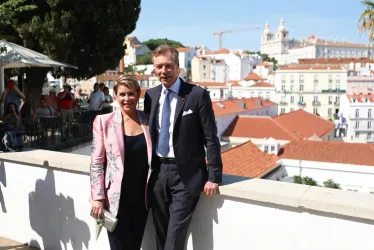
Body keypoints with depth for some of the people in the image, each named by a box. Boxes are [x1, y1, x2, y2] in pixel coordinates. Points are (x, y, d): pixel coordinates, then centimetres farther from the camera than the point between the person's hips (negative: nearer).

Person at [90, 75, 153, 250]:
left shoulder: (148, 120, 3)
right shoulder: (104, 121, -6)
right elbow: (96, 161, -6)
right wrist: (98, 197, -10)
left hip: (141, 197, 3)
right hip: (116, 198, -3)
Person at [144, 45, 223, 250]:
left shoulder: (197, 94, -9)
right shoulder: (151, 95, 7)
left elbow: (211, 139, -8)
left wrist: (214, 176, -11)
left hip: (186, 174, -5)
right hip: (158, 172, 5)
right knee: (161, 233, 14)